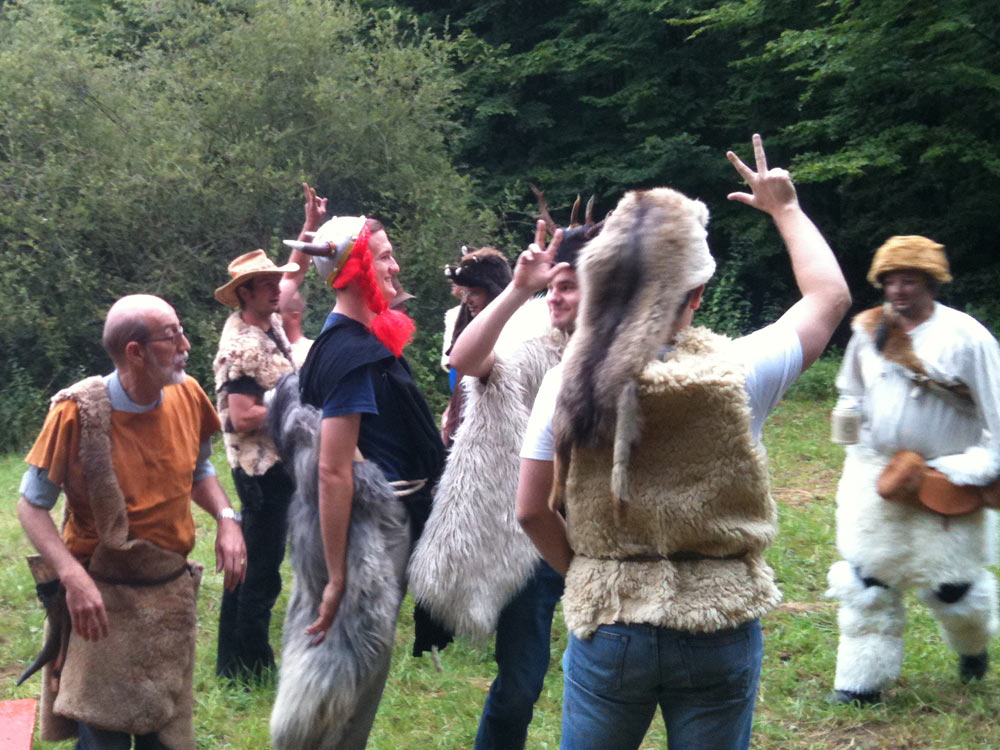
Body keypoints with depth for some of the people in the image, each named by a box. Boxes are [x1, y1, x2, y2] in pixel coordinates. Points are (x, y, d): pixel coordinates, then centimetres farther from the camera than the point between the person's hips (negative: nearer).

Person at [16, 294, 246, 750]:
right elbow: (31, 505, -11)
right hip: (103, 599, -5)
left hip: (171, 593, 5)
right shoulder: (77, 412, -19)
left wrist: (226, 519, -5)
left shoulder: (187, 396, -4)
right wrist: (72, 575, -25)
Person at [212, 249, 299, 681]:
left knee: (247, 565, 16)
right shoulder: (243, 347, -20)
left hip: (278, 463, 10)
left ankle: (233, 662, 26)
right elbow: (242, 419, -25)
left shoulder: (271, 325, 6)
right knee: (261, 573, -3)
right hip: (263, 468, -10)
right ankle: (250, 669, 6)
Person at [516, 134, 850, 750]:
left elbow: (533, 510, -4)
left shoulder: (570, 381, -9)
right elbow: (830, 295, 5)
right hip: (719, 627, -1)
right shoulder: (737, 374, -13)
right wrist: (786, 209, 18)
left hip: (606, 624, 1)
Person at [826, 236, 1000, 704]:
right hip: (875, 473, 4)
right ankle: (863, 679, 15)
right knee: (867, 579, 4)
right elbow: (851, 390, 20)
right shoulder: (870, 331, 3)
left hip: (942, 483, -4)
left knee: (950, 584, 6)